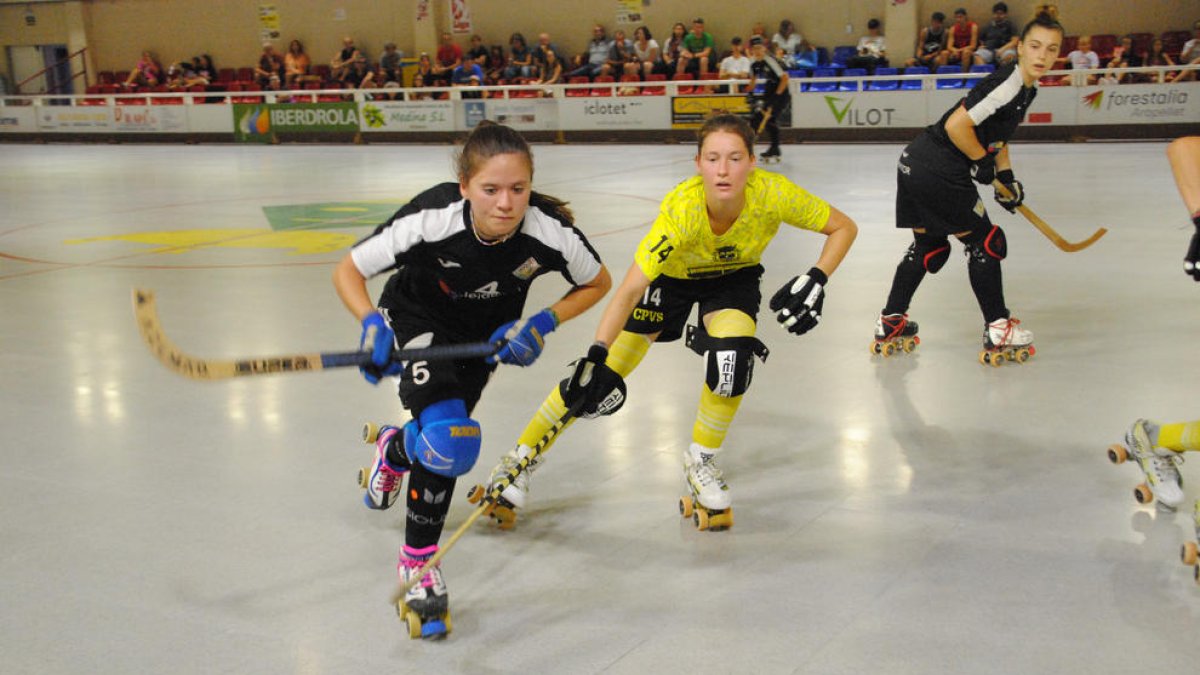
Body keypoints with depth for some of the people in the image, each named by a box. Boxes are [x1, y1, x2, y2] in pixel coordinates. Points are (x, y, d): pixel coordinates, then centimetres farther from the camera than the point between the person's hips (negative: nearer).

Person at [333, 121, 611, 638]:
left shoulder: (552, 232, -33)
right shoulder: (431, 220, -38)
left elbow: (598, 283, -11)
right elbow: (348, 271, -24)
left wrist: (543, 323, -24)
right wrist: (372, 324, -41)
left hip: (485, 334, 3)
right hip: (417, 318, -3)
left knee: (449, 444, 12)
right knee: (448, 439, -22)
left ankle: (396, 450, 50)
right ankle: (417, 562, 4)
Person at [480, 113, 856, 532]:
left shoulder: (773, 194, -34)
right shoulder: (681, 208, -40)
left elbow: (844, 228, -17)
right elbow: (628, 290, -42)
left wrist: (815, 281, -30)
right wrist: (595, 358, -51)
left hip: (733, 276, 2)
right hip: (669, 274, -2)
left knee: (731, 357, -26)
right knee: (600, 378, -6)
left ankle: (700, 462, 2)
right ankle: (520, 461, 12)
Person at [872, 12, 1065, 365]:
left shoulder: (1026, 90, 12)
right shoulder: (1007, 83, -19)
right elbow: (956, 125, -25)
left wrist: (1007, 176, 14)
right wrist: (983, 161, -11)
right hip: (938, 173, -10)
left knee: (929, 246, 21)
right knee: (986, 242, 1)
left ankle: (890, 323, 29)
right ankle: (998, 331, 12)